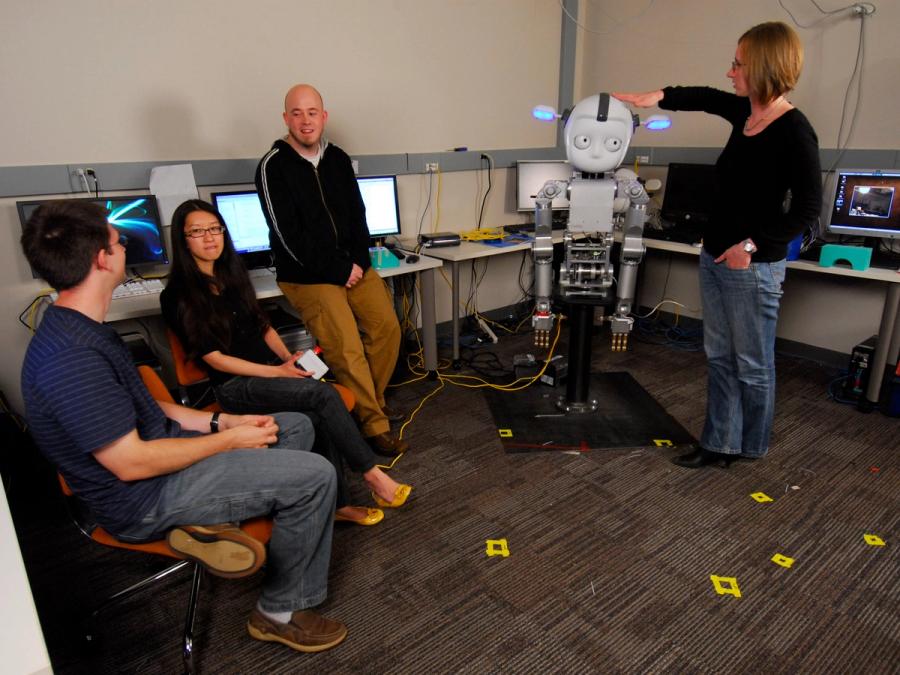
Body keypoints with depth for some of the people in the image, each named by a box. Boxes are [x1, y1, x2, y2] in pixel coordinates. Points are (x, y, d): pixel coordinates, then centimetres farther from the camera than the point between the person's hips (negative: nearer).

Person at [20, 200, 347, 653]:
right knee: (314, 475, -17)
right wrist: (228, 440, -14)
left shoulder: (79, 329, 6)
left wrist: (223, 422, 2)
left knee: (296, 426, 15)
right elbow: (131, 463, -25)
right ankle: (281, 612, 1)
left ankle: (208, 520, 7)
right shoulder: (70, 359, -27)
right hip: (142, 500, -10)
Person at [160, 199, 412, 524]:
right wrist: (277, 372, -16)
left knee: (318, 416, -25)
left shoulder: (232, 273, 12)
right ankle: (372, 474, -17)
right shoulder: (177, 297, -6)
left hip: (274, 368, 5)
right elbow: (215, 359, -9)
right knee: (323, 394, -28)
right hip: (235, 386, -5)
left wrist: (288, 357, 0)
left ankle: (337, 503, -16)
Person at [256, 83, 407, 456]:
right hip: (307, 275, -5)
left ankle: (372, 400, 10)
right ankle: (375, 425, -7)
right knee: (346, 346, -19)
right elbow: (288, 235, -13)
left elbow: (358, 214, 12)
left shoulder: (338, 159, 11)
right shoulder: (273, 166, -7)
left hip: (353, 266, 6)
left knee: (387, 326, -11)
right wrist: (339, 271, -14)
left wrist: (359, 262, -5)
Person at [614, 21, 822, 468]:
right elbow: (704, 97, 26)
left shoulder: (794, 132, -16)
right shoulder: (745, 112, 6)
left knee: (752, 365, 7)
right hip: (714, 258, 8)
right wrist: (657, 97, 14)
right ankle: (718, 446, 25)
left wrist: (753, 246, -19)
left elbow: (807, 209, -16)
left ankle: (751, 448, 27)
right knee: (719, 358, 13)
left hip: (753, 267, -8)